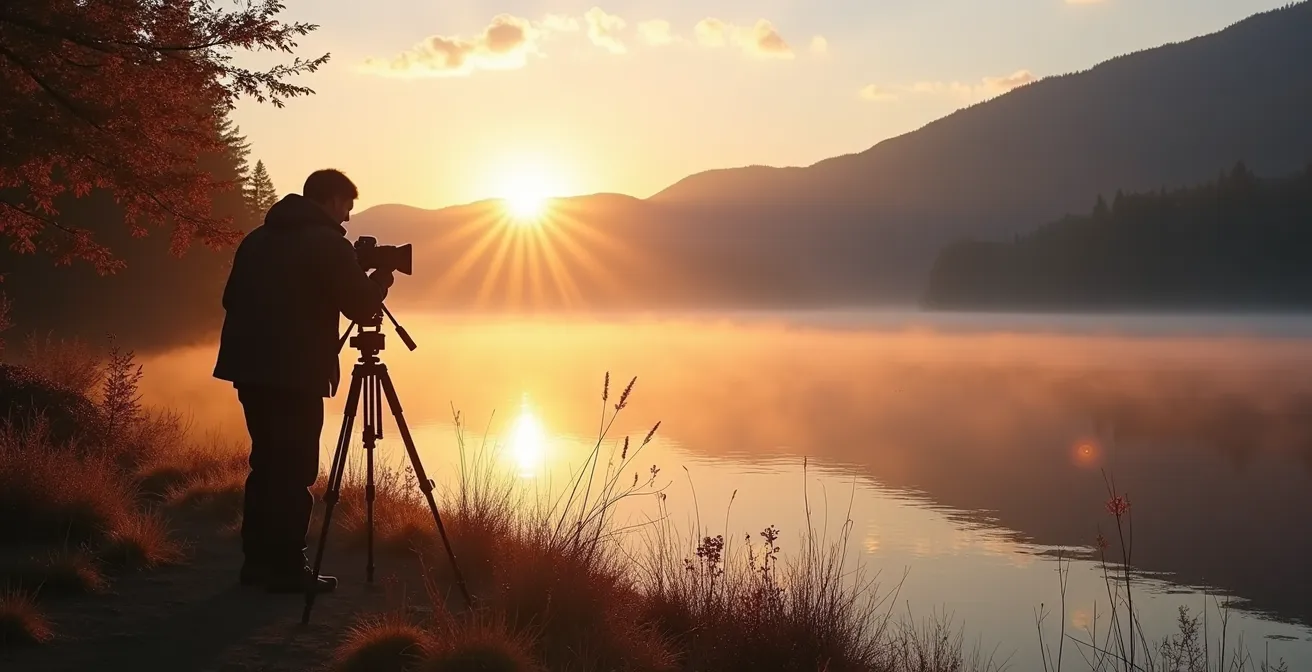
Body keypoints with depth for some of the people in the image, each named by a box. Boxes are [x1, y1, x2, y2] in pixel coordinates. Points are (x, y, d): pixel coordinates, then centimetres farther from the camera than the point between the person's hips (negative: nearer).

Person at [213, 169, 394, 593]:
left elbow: (233, 298, 17)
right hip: (295, 374, -7)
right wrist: (381, 279, 10)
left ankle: (258, 560, 19)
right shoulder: (327, 244, -8)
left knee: (267, 462, 15)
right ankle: (287, 569, -1)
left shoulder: (258, 238, 14)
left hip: (251, 368, 8)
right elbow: (360, 307, -9)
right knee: (293, 470, -2)